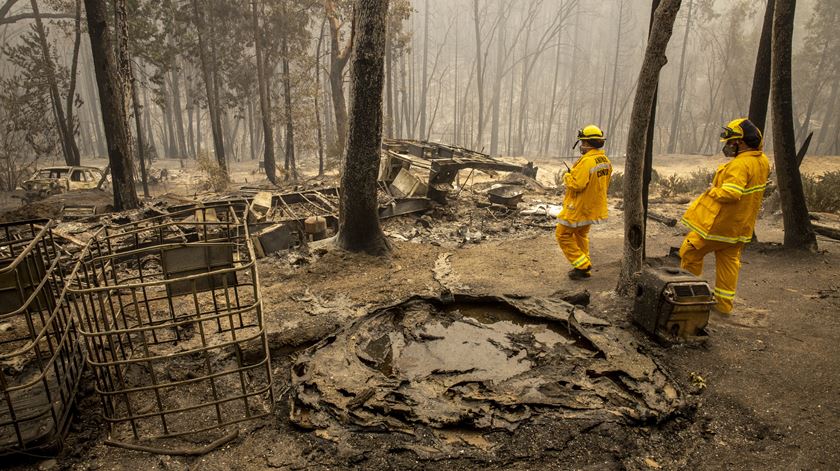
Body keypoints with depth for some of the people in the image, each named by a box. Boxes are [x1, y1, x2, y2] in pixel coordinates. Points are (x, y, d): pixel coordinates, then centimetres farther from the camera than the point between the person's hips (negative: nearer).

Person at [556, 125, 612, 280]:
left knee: (563, 235, 4)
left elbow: (577, 184, -29)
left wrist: (567, 177, -8)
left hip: (579, 208, -9)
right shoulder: (605, 161, 5)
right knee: (581, 235, 23)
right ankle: (585, 268, 27)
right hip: (594, 207, 9)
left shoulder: (587, 161, -25)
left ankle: (582, 265, 2)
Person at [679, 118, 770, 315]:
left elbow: (730, 193, -32)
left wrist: (713, 191, -14)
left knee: (690, 251, 5)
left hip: (720, 223, -9)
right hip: (741, 225, 9)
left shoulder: (741, 164, -24)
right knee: (729, 261, 14)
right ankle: (724, 304, 21)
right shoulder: (762, 161, 7)